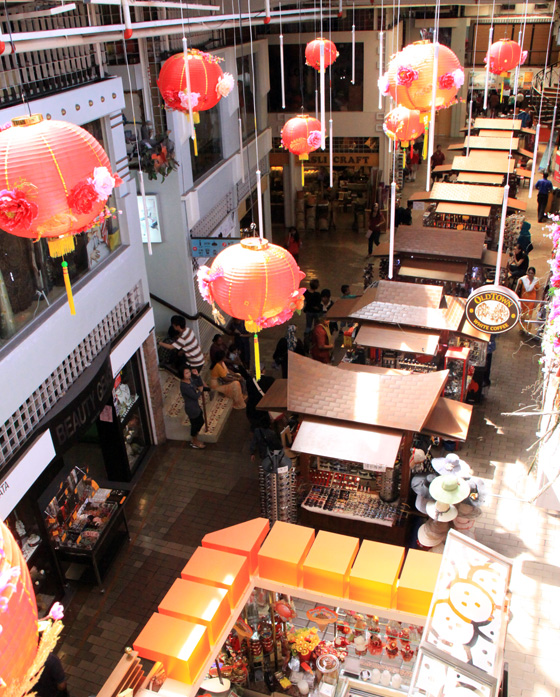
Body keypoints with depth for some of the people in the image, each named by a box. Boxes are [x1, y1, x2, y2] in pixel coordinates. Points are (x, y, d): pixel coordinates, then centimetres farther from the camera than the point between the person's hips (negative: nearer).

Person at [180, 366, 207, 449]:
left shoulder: (190, 379, -5)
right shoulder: (184, 386, -31)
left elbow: (201, 384, 6)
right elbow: (195, 396, -30)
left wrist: (197, 375, -9)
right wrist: (200, 390, -10)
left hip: (196, 406, 9)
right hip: (191, 409, -9)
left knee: (201, 422, 24)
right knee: (195, 425, 11)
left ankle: (194, 439, 44)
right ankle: (194, 443, 35)